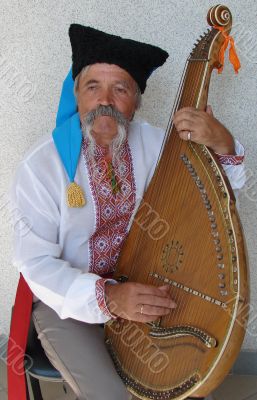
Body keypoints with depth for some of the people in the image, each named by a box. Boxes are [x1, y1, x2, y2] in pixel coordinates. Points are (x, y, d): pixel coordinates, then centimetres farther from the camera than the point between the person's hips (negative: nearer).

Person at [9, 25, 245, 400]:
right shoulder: (41, 166, -18)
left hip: (136, 287, 4)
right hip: (67, 298, -3)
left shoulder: (152, 142, -7)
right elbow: (35, 263, -17)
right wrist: (106, 297, -32)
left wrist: (223, 145, -25)